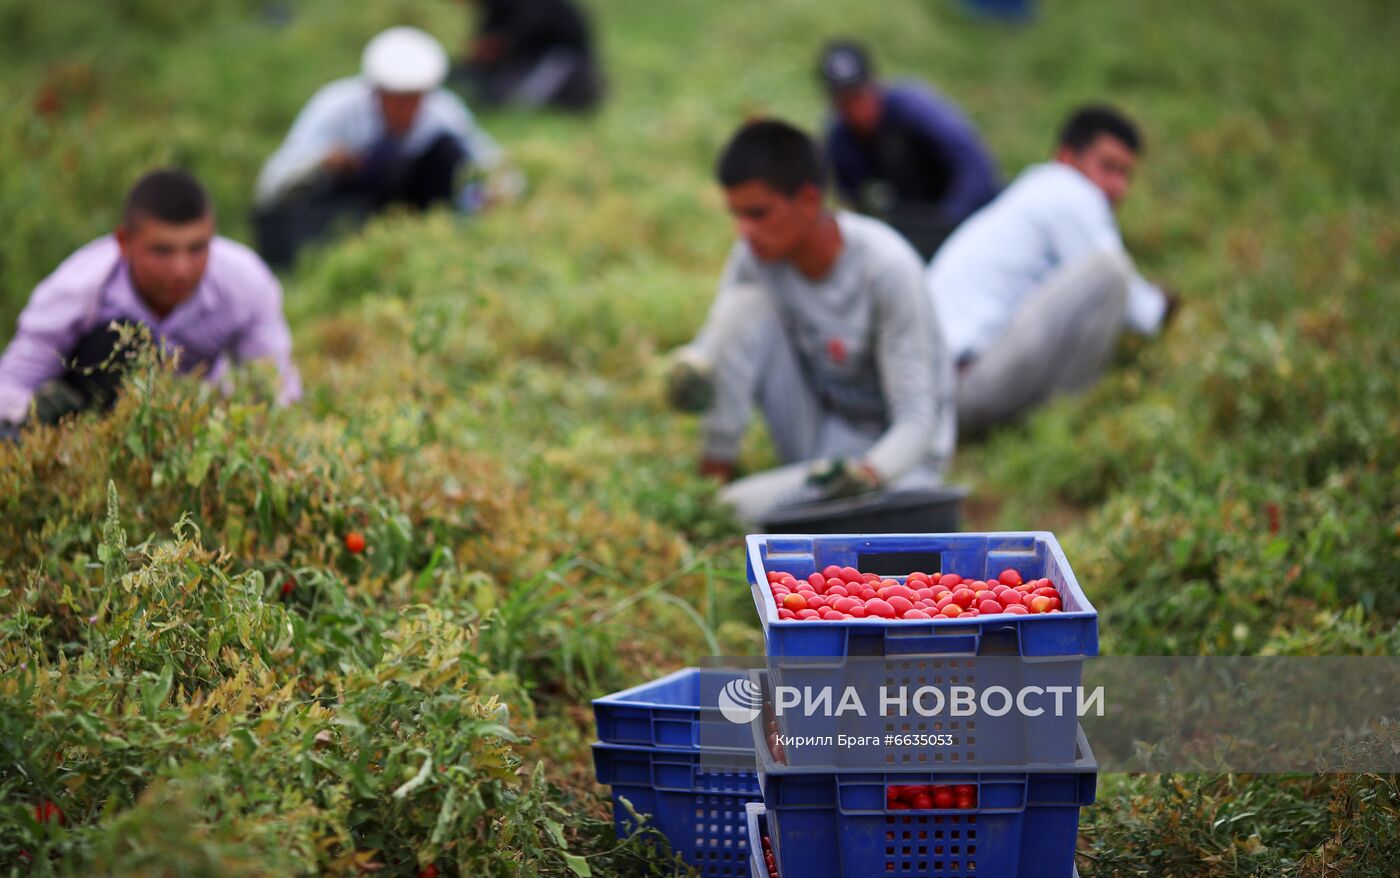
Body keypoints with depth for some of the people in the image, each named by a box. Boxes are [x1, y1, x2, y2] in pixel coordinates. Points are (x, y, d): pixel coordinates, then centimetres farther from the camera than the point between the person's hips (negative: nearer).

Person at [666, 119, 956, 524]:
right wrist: (691, 366, -24)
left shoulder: (886, 268, -25)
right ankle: (717, 475, -16)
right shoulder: (757, 252, -11)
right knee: (745, 306, -20)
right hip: (816, 428, 6)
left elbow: (916, 421, -25)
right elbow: (715, 342, 3)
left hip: (892, 449, -6)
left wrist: (870, 474, -46)